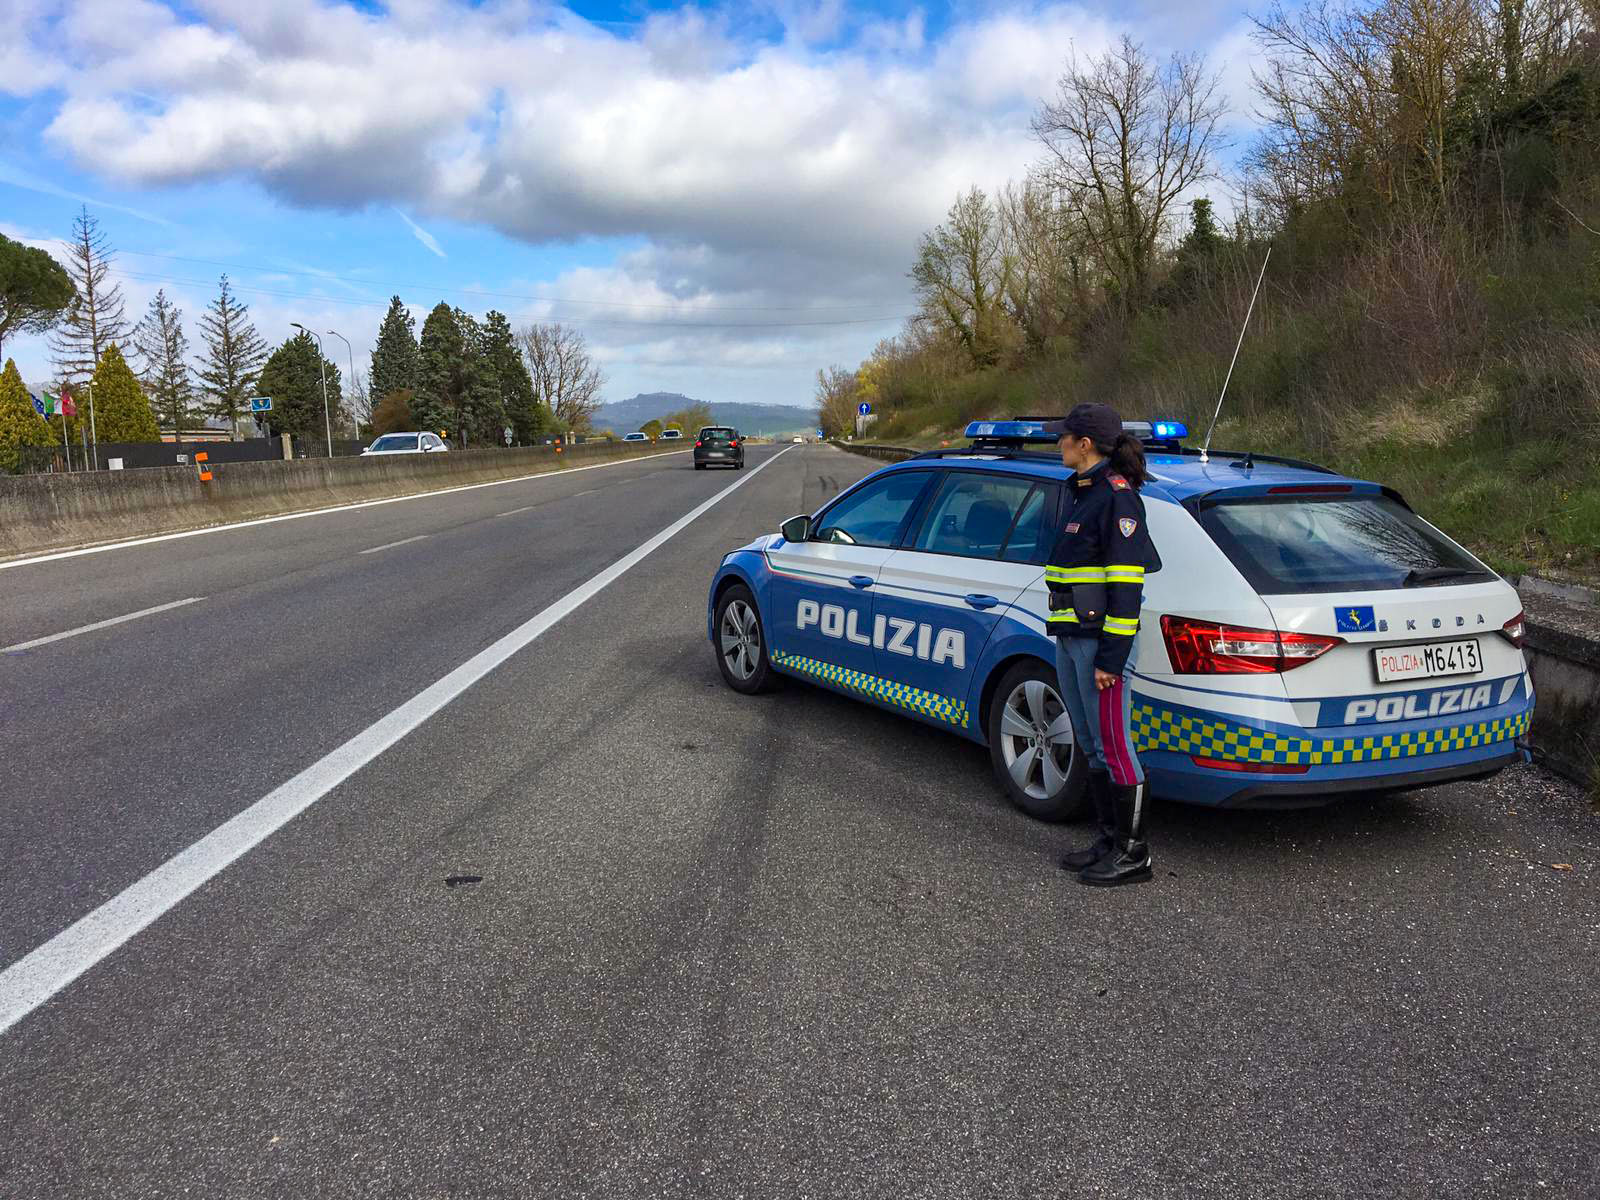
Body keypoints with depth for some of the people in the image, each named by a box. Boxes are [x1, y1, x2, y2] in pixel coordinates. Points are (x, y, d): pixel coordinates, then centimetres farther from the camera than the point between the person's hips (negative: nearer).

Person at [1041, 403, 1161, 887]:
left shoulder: (1117, 495, -14)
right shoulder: (1082, 491, 16)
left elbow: (1127, 581, -18)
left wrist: (1112, 657, -20)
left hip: (1100, 640, -10)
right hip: (1070, 637, 10)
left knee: (1113, 747, -2)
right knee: (1092, 746, 15)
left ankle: (1133, 853, 8)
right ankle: (1110, 839, 25)